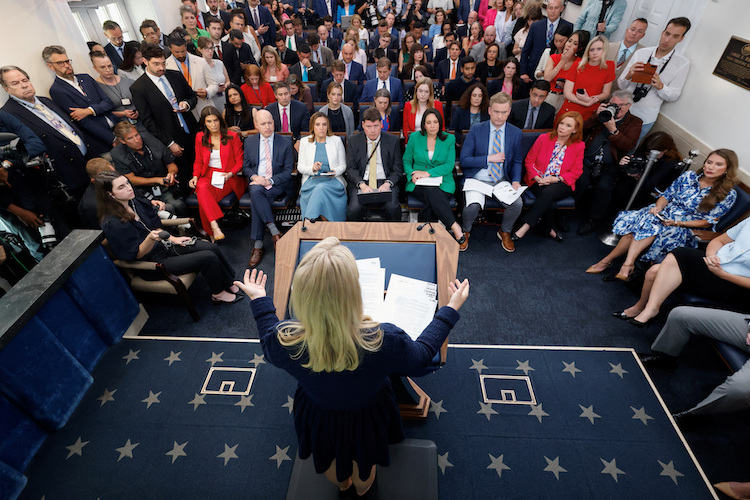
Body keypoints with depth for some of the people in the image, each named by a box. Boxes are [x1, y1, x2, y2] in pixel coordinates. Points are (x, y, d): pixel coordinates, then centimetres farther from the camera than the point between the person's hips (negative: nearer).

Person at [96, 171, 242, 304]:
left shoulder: (134, 202, 2)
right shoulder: (112, 223, -22)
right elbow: (137, 254, -18)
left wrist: (172, 238, 2)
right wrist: (151, 238, -35)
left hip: (164, 244, 8)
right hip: (153, 261, -8)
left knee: (212, 248, -10)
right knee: (209, 258, -19)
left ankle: (228, 284, 5)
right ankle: (218, 294, 3)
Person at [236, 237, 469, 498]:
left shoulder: (286, 343, -36)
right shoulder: (384, 341, -43)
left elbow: (270, 349, -9)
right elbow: (421, 355, -19)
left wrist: (259, 300, 2)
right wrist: (451, 308, -9)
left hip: (319, 418, 2)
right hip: (366, 420, -1)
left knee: (332, 463, 38)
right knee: (364, 466, 37)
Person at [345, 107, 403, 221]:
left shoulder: (393, 141, 9)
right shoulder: (353, 142, 9)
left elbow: (398, 169, 7)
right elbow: (350, 168, 3)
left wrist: (388, 183, -14)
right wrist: (362, 185, -16)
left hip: (385, 183, 0)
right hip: (361, 182, 0)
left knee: (393, 207, -29)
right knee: (354, 209, -28)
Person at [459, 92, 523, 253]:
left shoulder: (516, 133, 5)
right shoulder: (476, 131, -3)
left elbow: (517, 161, 13)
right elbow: (464, 160, -7)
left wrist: (516, 181, -5)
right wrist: (489, 158, -15)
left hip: (502, 181, 3)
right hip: (477, 179, -2)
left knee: (517, 204, -24)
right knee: (473, 206, -32)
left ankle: (505, 232, 9)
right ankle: (465, 233, 3)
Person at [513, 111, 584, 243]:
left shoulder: (579, 146, 6)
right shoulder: (543, 138, 5)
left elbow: (576, 172, 5)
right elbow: (529, 161, 5)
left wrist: (555, 179, -12)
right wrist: (538, 178, -11)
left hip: (561, 183, 0)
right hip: (539, 181, 0)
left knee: (549, 192, -36)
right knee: (549, 205, -31)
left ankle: (525, 226, -35)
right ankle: (547, 229, -3)